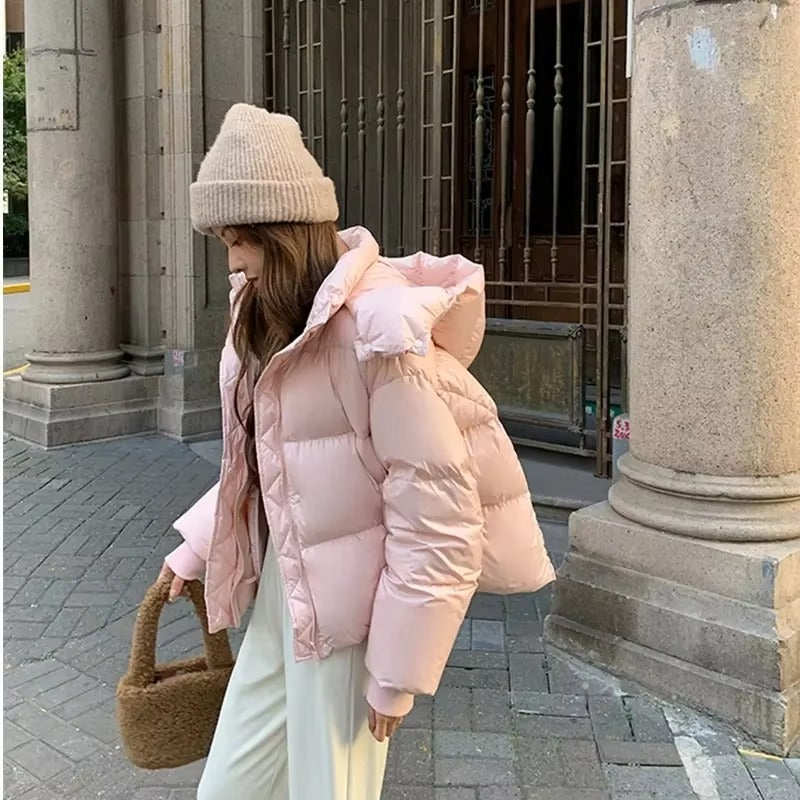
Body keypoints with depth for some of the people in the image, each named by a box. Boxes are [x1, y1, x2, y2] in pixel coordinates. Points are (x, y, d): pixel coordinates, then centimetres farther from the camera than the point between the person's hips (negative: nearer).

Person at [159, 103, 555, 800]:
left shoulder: (375, 327, -22)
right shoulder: (264, 314, 4)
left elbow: (436, 514, -21)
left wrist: (396, 671, -15)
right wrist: (196, 550, 18)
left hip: (346, 603, -8)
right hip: (281, 583, 8)